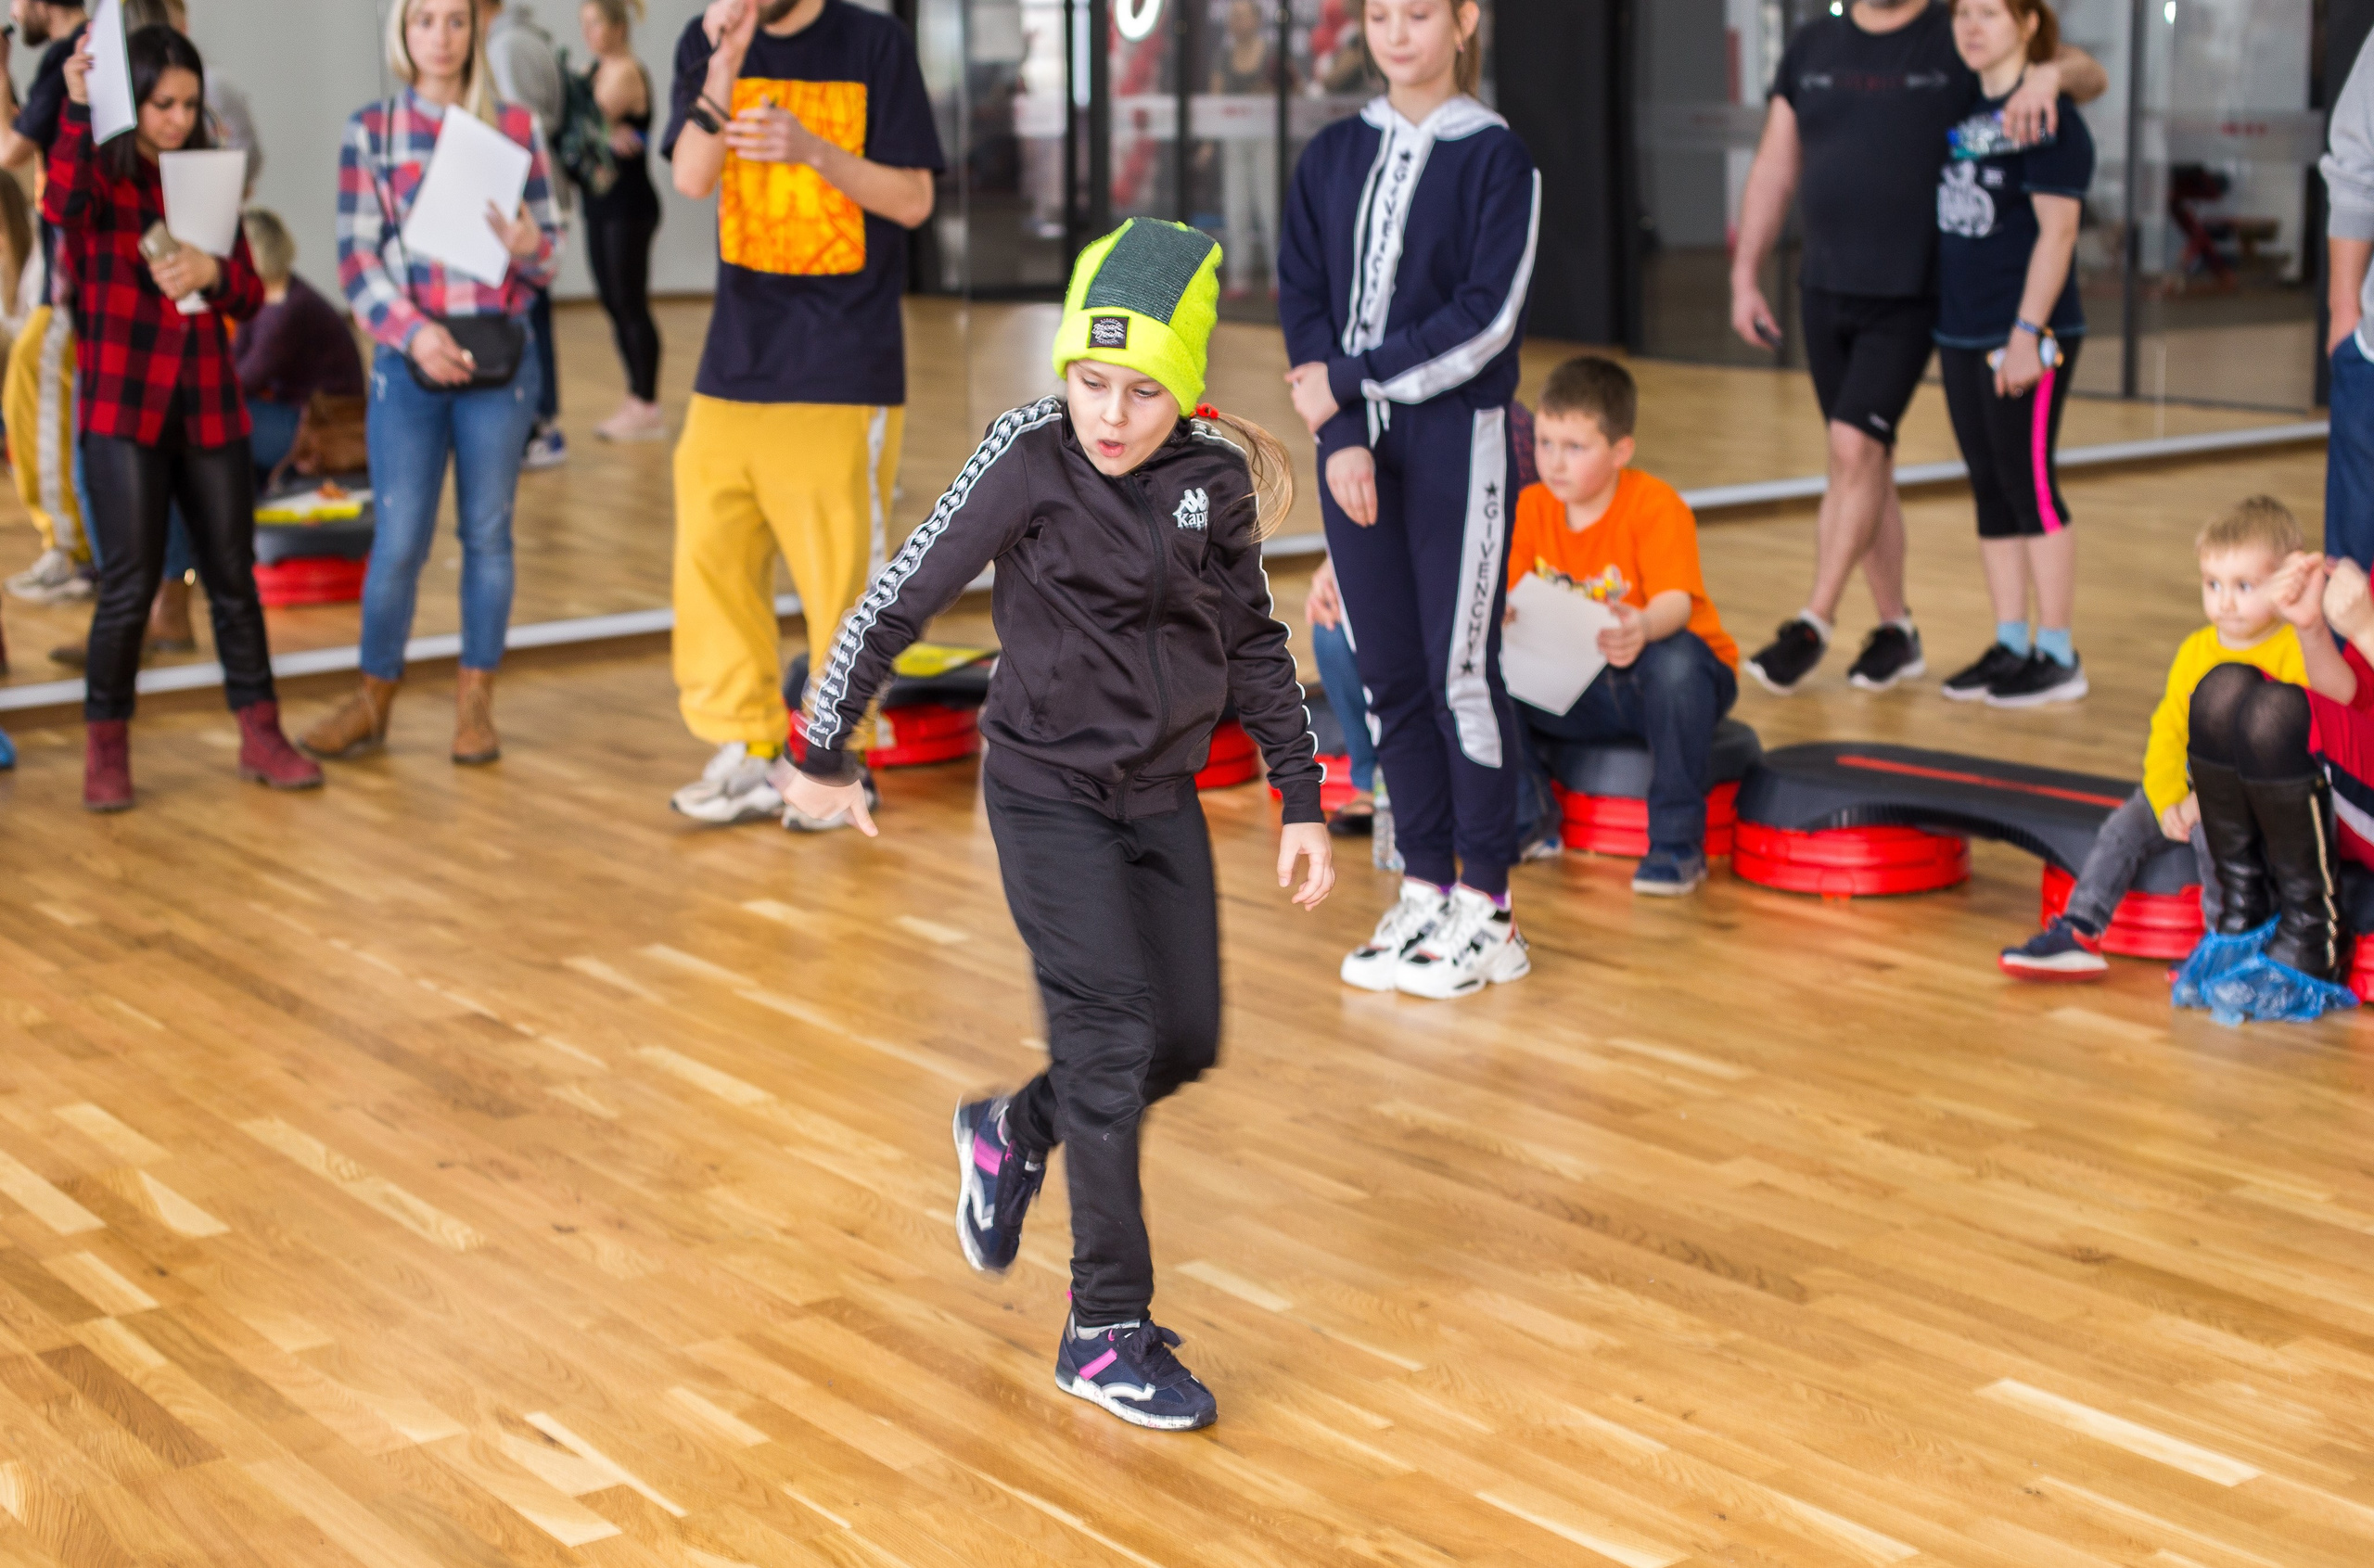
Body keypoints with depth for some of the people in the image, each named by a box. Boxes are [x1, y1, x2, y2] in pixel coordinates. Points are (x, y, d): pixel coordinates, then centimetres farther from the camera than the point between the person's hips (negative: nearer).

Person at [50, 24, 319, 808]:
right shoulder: (100, 172, -1)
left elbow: (251, 294, 8)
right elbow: (60, 204, -25)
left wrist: (211, 272, -13)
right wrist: (77, 106, -31)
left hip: (209, 405, 4)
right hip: (122, 406, -4)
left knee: (233, 575, 7)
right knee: (130, 582, -6)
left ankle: (260, 735, 15)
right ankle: (106, 750, 7)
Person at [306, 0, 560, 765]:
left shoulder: (517, 127, 6)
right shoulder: (370, 131, 4)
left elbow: (550, 253, 7)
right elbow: (357, 257, -2)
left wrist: (529, 248, -16)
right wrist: (414, 331, -16)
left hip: (500, 357, 1)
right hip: (409, 359, -1)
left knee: (488, 533, 6)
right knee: (400, 539, -1)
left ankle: (475, 701, 15)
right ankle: (373, 699, 14)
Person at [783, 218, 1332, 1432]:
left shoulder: (1217, 476, -3)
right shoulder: (1029, 464, -16)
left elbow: (1253, 642, 8)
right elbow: (901, 599, -9)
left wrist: (1301, 799, 8)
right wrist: (824, 754, -3)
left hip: (1163, 794, 5)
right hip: (1050, 793, -5)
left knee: (1186, 1043, 7)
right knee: (1111, 1039, -9)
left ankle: (1010, 1137, 36)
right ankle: (1107, 1336, 1)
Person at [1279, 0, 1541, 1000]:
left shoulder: (1494, 157, -4)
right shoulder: (1331, 157, 9)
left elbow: (1486, 316, -12)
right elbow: (1304, 305, 5)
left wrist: (1350, 380, -12)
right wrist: (1339, 437, -8)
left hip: (1456, 439, -5)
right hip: (1355, 442, 5)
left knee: (1460, 672, -2)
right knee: (1389, 677, 8)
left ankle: (1486, 911, 7)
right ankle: (1425, 892, 19)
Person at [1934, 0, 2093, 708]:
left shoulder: (2047, 116, -11)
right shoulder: (1963, 111, 12)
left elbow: (2057, 231, -15)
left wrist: (2028, 333, -20)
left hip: (2025, 339, -8)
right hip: (1963, 335, 8)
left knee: (2031, 488, -4)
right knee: (1990, 492, 10)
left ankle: (2058, 656, 3)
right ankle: (2010, 644, 18)